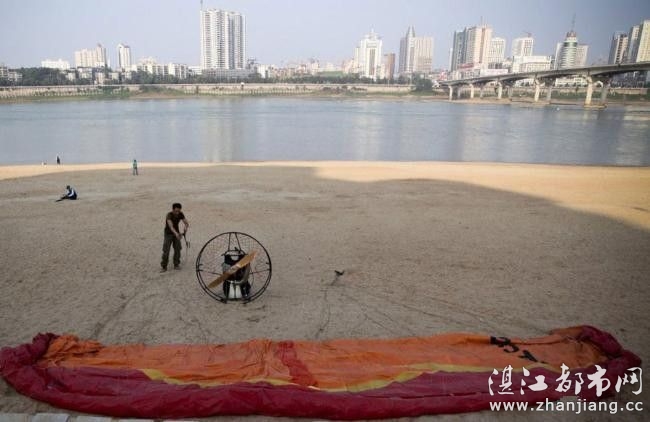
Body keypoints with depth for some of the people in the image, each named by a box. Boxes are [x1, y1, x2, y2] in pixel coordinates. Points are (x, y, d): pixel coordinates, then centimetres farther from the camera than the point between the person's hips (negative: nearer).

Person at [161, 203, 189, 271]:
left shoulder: (181, 214, -11)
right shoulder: (169, 215, -26)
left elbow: (186, 223, -14)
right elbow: (171, 226, -40)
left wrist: (186, 227, -39)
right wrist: (176, 233, -56)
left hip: (176, 233, 4)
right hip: (168, 233, -4)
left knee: (177, 249, -1)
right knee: (166, 250, -9)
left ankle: (176, 265, 14)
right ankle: (163, 266, 1)